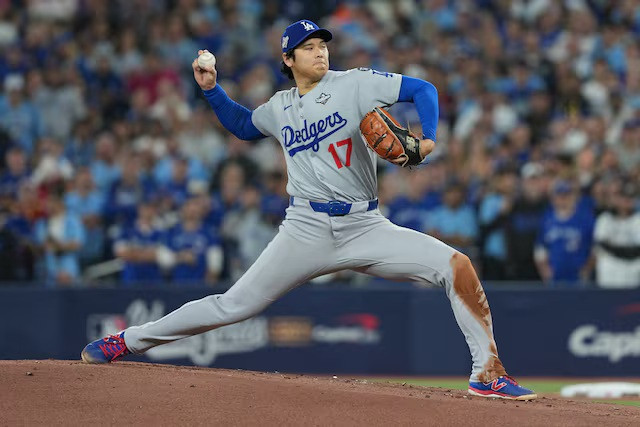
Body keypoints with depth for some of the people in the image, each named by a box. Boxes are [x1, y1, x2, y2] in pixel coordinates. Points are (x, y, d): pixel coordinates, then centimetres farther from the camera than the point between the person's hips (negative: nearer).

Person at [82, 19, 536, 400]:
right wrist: (213, 90, 18)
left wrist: (427, 138, -17)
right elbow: (243, 124, 33)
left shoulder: (355, 84, 1)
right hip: (307, 229, 1)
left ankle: (488, 373, -13)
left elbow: (422, 89, -1)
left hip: (366, 228, -1)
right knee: (234, 305, -4)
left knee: (457, 265, -19)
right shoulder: (279, 108, 12)